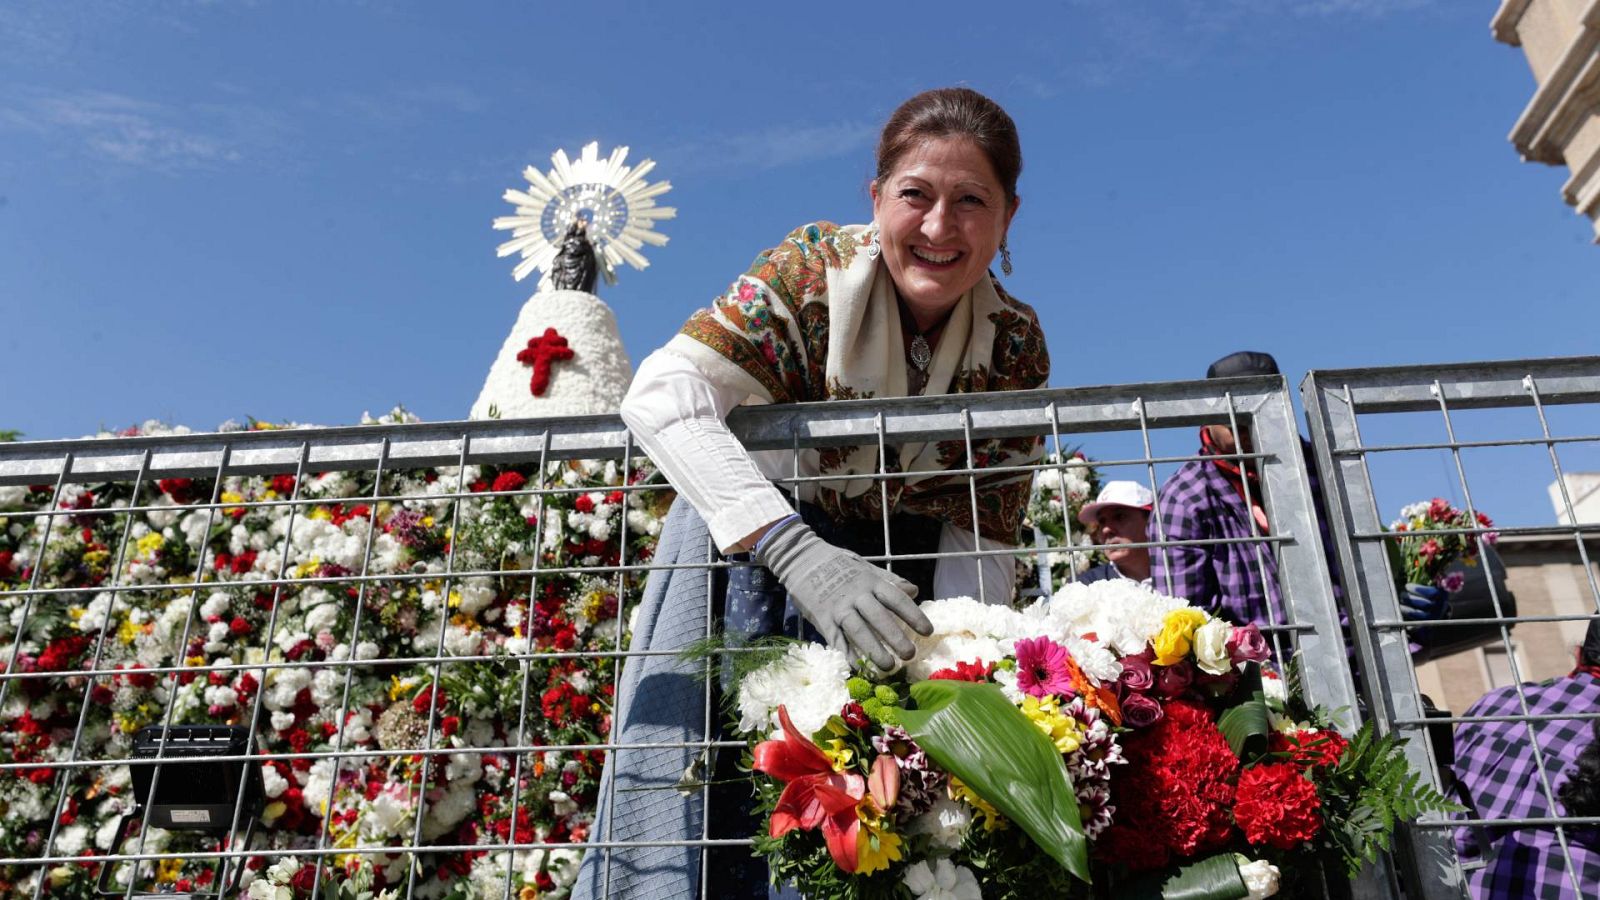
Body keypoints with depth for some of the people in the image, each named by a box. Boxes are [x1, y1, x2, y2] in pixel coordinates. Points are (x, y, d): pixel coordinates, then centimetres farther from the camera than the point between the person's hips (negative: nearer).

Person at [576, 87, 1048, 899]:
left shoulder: (1017, 346, -13)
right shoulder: (813, 270, -22)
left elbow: (980, 542, -12)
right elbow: (664, 394, -36)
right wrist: (800, 555, -47)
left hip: (900, 562, 3)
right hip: (762, 529, -2)